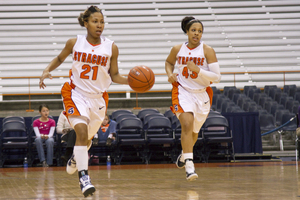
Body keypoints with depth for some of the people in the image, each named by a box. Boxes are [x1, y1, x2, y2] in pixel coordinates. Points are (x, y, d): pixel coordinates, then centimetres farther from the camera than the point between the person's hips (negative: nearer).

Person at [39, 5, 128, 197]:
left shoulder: (111, 48, -8)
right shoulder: (74, 43, -8)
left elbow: (114, 75, 0)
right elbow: (60, 58, 10)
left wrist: (129, 80, -18)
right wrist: (47, 71, -6)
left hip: (98, 97, 3)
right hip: (76, 93, -2)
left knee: (88, 137, 18)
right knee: (81, 131, -22)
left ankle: (76, 158, 52)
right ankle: (84, 177, -21)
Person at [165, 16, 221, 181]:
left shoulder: (207, 50, -11)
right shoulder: (177, 49, -3)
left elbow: (217, 77, -15)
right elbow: (169, 62, 20)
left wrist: (197, 70, -27)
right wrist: (170, 74, -1)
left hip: (202, 94, 1)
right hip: (183, 91, -1)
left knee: (194, 130, 16)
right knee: (187, 123, -24)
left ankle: (184, 154, 48)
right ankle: (189, 165, -28)